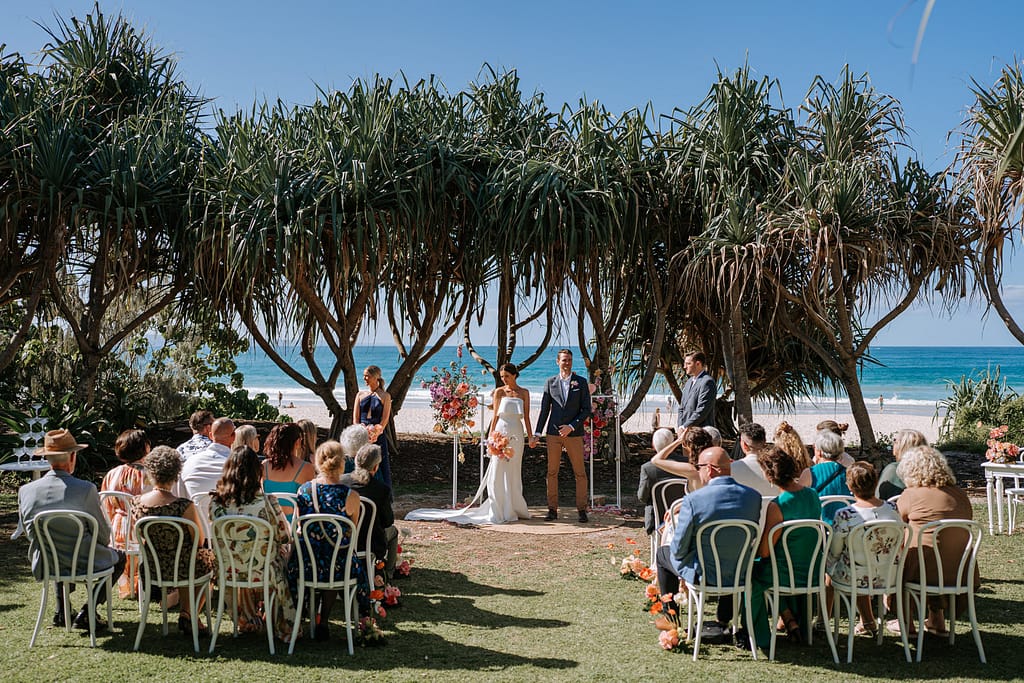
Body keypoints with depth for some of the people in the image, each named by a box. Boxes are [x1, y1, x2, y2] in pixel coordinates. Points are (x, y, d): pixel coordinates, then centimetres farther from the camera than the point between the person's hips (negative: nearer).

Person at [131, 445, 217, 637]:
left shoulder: (136, 503, -12)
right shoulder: (184, 506, -27)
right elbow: (199, 541, -13)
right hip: (180, 568, -5)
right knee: (210, 558, 26)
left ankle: (186, 614, 40)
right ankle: (189, 617, 28)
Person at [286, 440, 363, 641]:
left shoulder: (303, 490, -6)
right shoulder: (351, 496, -14)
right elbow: (351, 534, -1)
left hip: (305, 565, 3)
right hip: (337, 567, -3)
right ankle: (322, 621, 33)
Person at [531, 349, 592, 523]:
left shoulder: (581, 382, 3)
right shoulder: (551, 383, 8)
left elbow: (586, 410, 0)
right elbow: (544, 410, 9)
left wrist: (571, 427, -11)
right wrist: (537, 433, 3)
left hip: (574, 433, -1)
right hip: (553, 433, 1)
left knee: (580, 473, 0)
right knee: (552, 472, 4)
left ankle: (582, 510, 8)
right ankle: (552, 510, 11)